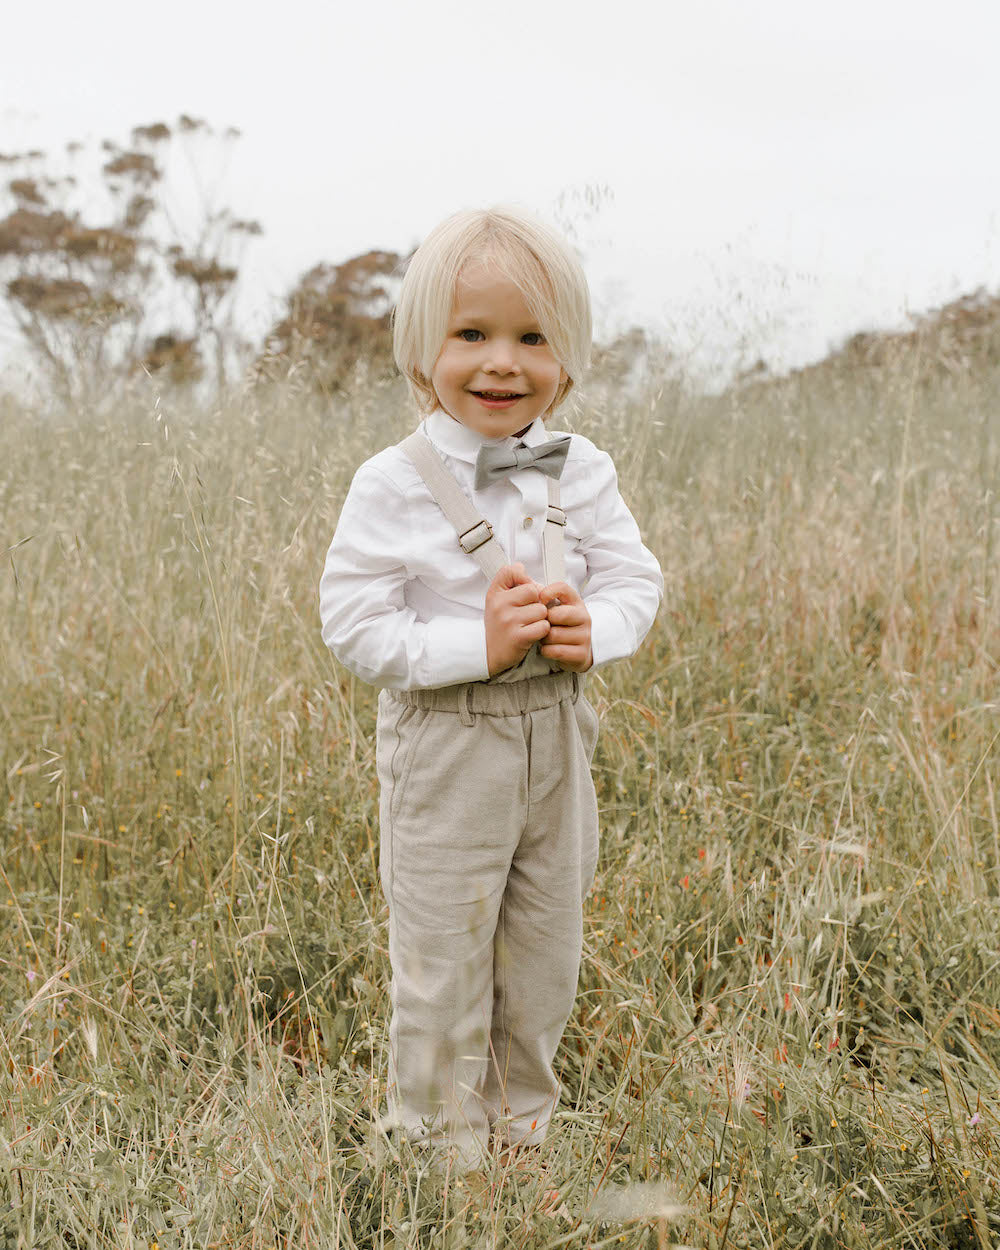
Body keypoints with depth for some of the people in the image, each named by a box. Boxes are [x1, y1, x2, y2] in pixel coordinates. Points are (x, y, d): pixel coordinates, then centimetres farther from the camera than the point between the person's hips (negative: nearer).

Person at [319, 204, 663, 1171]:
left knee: (545, 953, 18)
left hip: (556, 739, 5)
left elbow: (636, 577, 3)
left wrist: (594, 628, -19)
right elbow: (354, 627, -16)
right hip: (444, 753, -4)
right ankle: (443, 1146, 30)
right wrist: (479, 645, -26)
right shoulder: (393, 486, -14)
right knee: (442, 961, 8)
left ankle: (523, 1123, 41)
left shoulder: (582, 472, -2)